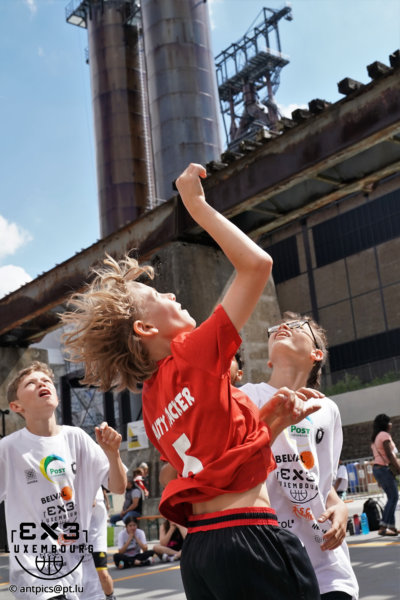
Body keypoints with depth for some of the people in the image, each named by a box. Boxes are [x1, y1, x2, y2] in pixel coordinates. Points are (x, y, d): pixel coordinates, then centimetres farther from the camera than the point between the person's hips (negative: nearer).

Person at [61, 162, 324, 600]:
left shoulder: (151, 401, 13)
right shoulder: (192, 354, -9)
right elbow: (256, 263, -12)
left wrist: (274, 424, 8)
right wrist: (196, 205, -5)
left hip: (199, 549, 8)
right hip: (248, 539, -8)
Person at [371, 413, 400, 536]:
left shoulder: (375, 438, 19)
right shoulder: (385, 435, -9)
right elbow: (389, 454, -16)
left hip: (377, 468, 10)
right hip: (385, 468, -9)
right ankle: (383, 528, -16)